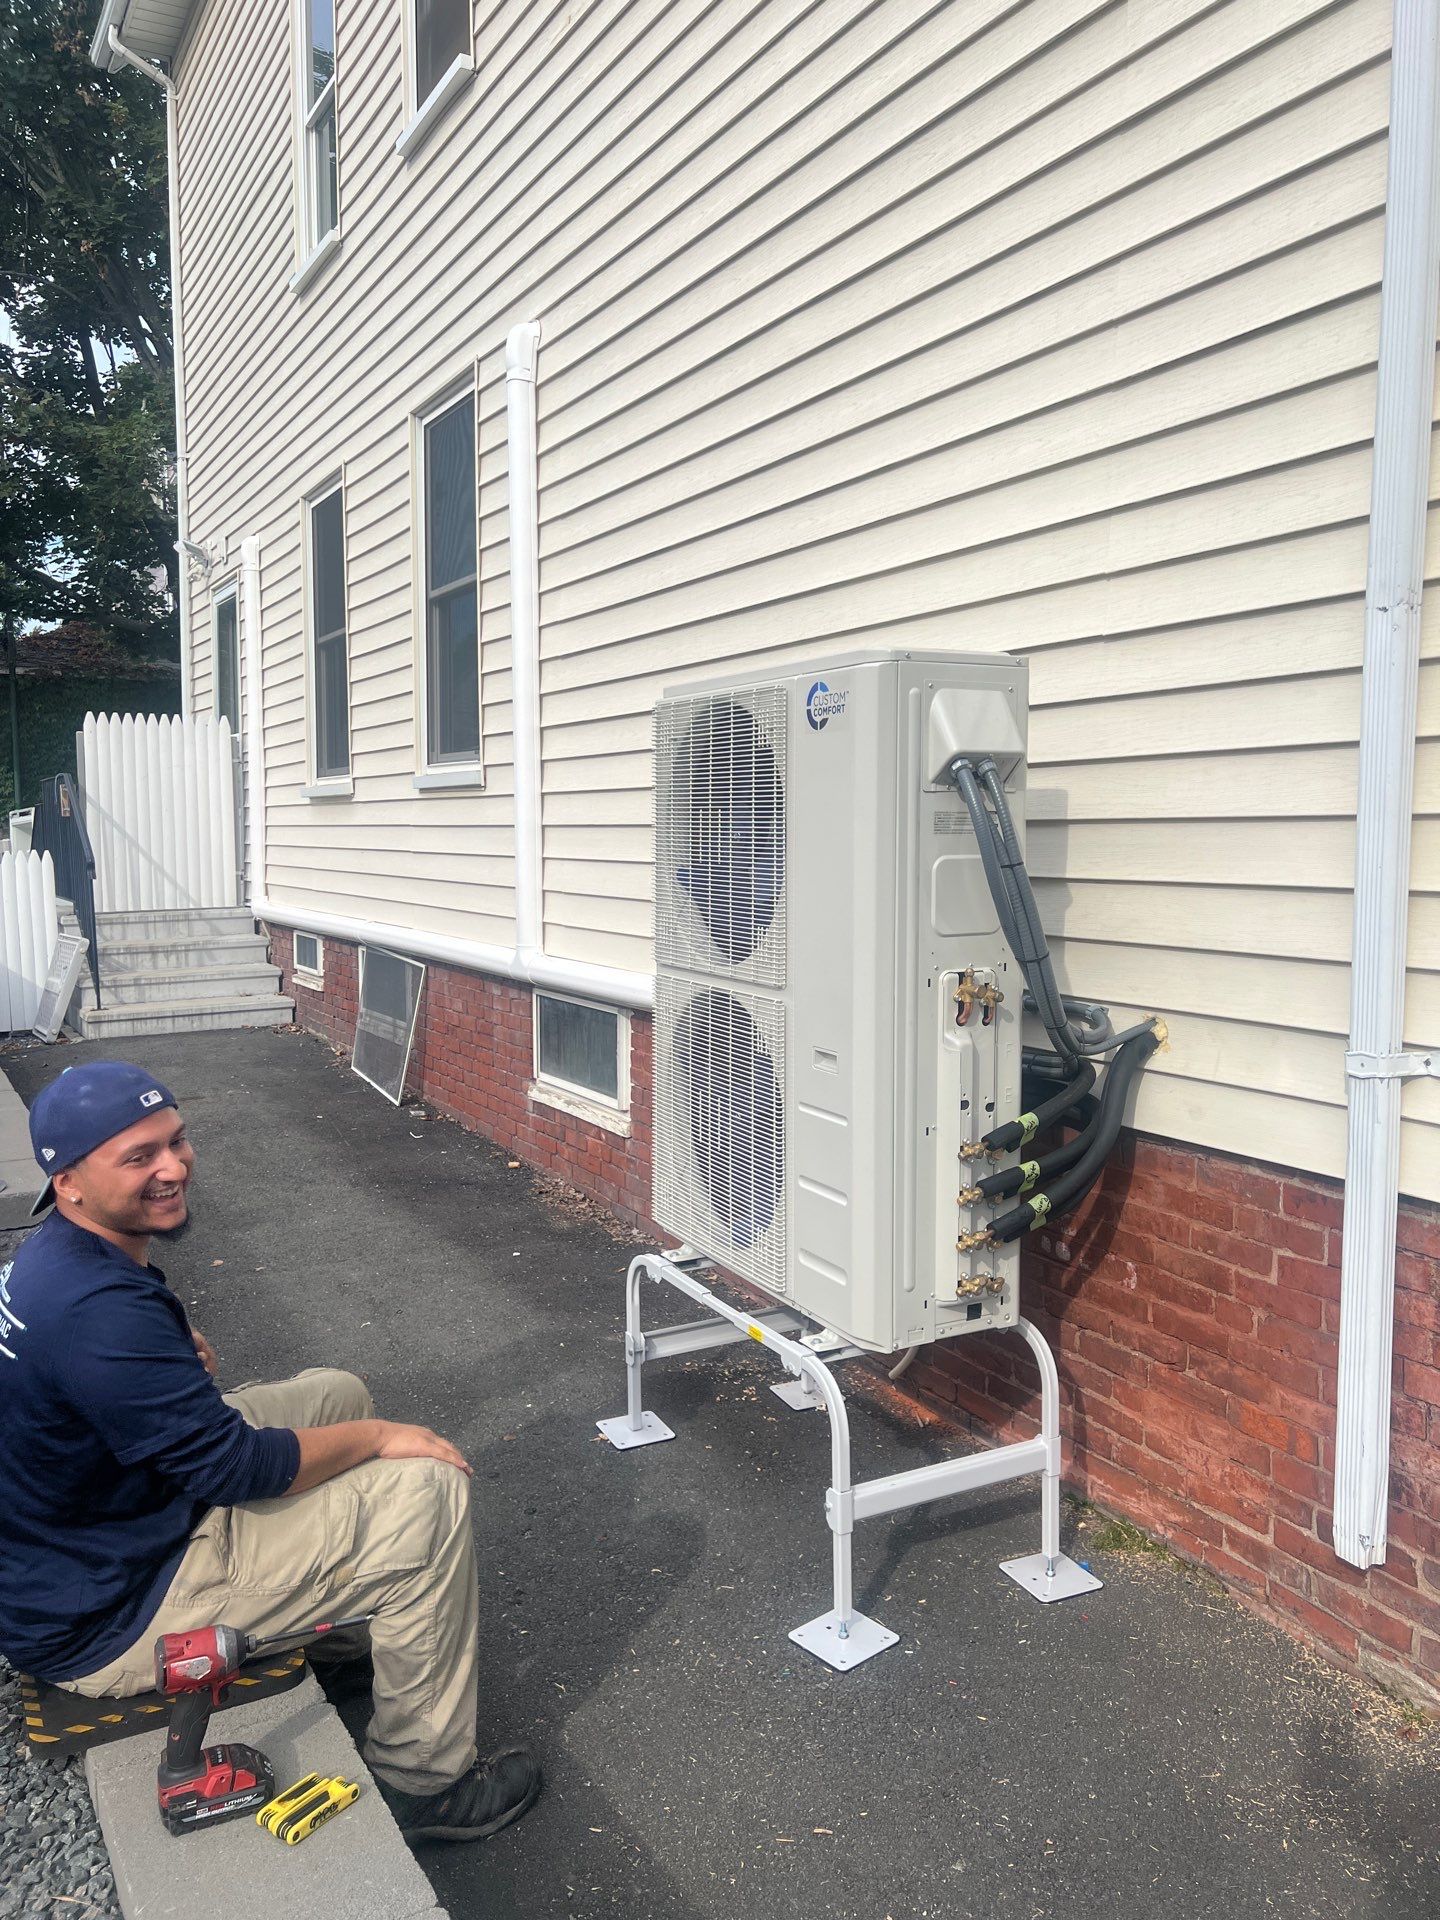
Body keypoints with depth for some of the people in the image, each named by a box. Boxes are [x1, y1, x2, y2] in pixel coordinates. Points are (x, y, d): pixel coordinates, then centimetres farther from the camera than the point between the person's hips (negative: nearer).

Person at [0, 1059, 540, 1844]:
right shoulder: (98, 1312, -32)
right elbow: (234, 1468, -27)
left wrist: (176, 1351, 4)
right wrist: (378, 1438, -13)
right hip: (108, 1620, -10)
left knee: (337, 1393, 16)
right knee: (426, 1491, -16)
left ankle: (334, 1631, 32)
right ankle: (422, 1777, 0)